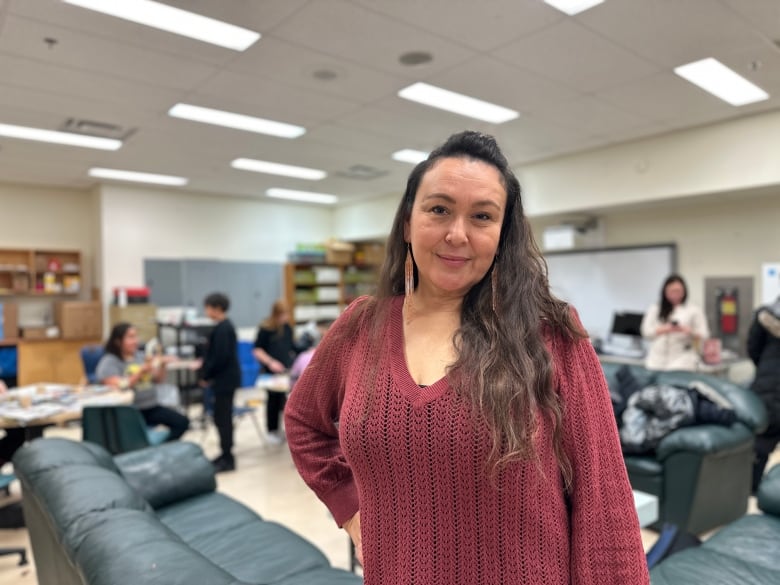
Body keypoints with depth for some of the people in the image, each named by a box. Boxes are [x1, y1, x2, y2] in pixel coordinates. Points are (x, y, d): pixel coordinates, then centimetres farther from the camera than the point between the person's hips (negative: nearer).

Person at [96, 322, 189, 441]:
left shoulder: (141, 356, 14)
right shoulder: (109, 362, -3)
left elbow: (159, 380, 14)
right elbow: (119, 387, -17)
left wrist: (162, 365, -5)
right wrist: (141, 371, -22)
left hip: (151, 406, 6)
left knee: (182, 422, -14)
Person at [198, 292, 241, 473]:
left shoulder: (221, 329, -19)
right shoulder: (225, 326, 12)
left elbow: (220, 357, -23)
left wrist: (206, 376, -12)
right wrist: (205, 368, 13)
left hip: (224, 378, -10)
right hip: (227, 377, 10)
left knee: (222, 418, -3)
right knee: (223, 417, 16)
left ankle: (227, 459, 5)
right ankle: (226, 455, 25)